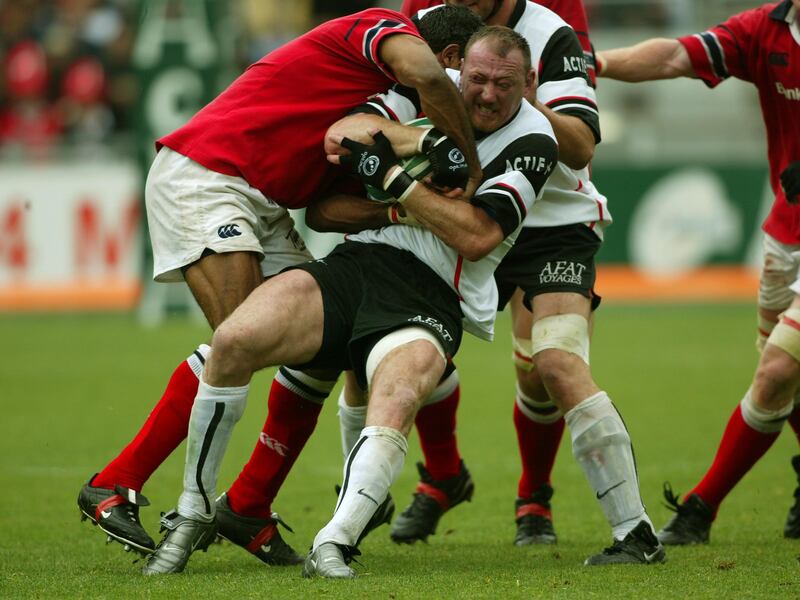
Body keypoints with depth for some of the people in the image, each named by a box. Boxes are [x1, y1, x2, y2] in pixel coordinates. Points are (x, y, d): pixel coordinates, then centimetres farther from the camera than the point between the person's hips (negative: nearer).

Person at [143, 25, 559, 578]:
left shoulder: (533, 142, -1)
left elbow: (477, 237, -12)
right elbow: (339, 133, 1)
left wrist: (391, 173, -11)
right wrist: (425, 140, -14)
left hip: (432, 300, -3)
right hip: (357, 262, 4)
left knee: (396, 402, -37)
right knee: (235, 340, -20)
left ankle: (332, 546, -41)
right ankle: (193, 516, -7)